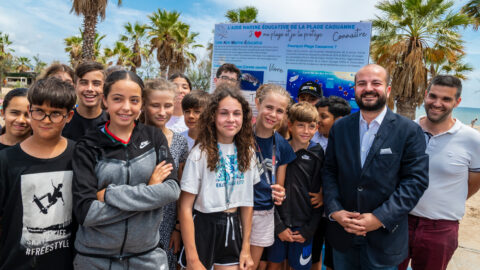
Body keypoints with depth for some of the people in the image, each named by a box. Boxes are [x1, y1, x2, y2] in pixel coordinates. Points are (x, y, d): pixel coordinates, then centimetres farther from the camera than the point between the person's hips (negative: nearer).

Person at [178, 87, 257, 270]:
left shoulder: (247, 152, 0)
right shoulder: (200, 153, -15)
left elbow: (247, 200, 6)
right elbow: (185, 207, -14)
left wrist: (246, 247, 4)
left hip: (233, 229, 4)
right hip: (203, 228, -4)